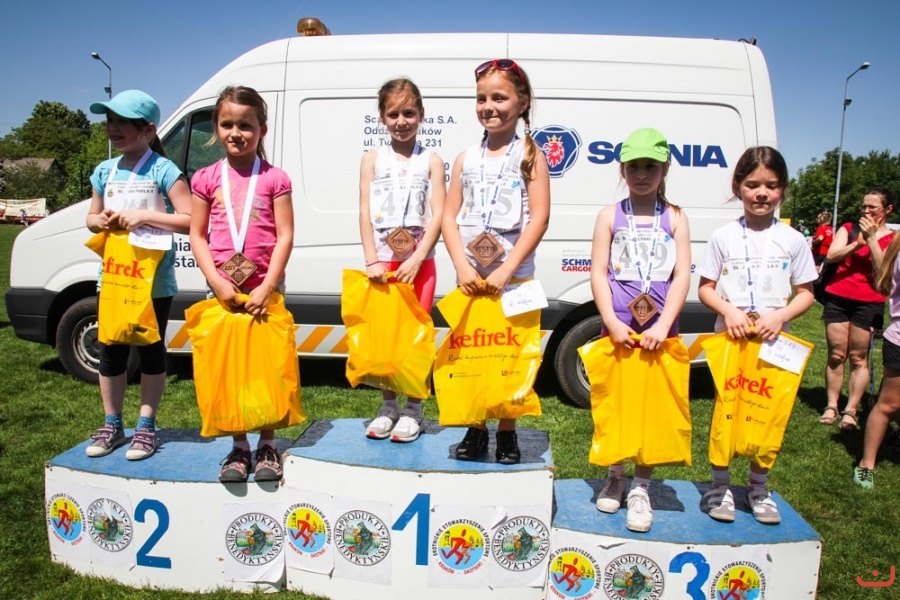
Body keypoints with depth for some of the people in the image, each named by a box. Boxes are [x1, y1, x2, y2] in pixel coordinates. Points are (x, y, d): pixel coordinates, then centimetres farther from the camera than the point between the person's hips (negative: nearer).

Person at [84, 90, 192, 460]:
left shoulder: (163, 170, -8)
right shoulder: (105, 171, 9)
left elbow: (189, 220, -14)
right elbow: (91, 218, 18)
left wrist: (144, 216, -21)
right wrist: (102, 221, -5)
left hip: (154, 280, -5)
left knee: (151, 350, 6)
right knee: (110, 351, 11)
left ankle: (146, 427, 18)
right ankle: (112, 426, 25)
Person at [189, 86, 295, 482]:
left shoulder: (274, 178, 0)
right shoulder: (207, 178, 6)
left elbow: (285, 236, -5)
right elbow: (197, 234, 4)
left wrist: (266, 287, -13)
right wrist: (217, 282, -9)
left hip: (264, 289, -2)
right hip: (223, 290, 2)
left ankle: (267, 444, 19)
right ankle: (239, 446, 20)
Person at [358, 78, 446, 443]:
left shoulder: (431, 161, 4)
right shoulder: (372, 160, 7)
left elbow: (438, 215, -4)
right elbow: (365, 213, 1)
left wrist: (416, 259, -14)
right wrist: (372, 261, -9)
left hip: (418, 263, -1)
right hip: (382, 263, 2)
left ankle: (413, 410, 14)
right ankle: (388, 408, 21)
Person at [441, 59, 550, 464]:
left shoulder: (529, 155, 0)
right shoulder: (466, 159, 9)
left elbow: (539, 218, -9)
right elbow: (449, 216, 4)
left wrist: (505, 270, -17)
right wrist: (462, 266, -11)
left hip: (514, 277, -3)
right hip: (470, 277, 3)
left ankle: (507, 432, 19)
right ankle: (475, 429, 23)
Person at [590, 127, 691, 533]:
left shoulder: (674, 218, 5)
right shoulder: (610, 216, 5)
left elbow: (682, 275, -2)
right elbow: (598, 273, -2)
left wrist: (662, 325, -14)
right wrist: (612, 323, -14)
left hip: (660, 331, 0)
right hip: (617, 328, 0)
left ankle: (641, 489, 15)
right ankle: (616, 475, 27)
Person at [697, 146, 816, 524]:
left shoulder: (792, 240, 2)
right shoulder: (724, 237, 0)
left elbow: (806, 293, 4)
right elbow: (705, 288, 3)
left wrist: (780, 316, -14)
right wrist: (729, 310, -16)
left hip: (774, 341, 1)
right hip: (728, 338, -1)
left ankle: (758, 489, 27)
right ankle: (720, 487, 21)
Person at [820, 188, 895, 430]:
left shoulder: (892, 239, 5)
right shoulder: (848, 229, 11)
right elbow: (831, 256, -3)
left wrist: (872, 238, -11)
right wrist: (858, 242, -14)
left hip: (868, 303, -2)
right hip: (838, 298, 2)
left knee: (858, 358, 0)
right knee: (836, 355, 4)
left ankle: (851, 410, 5)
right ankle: (831, 405, 9)